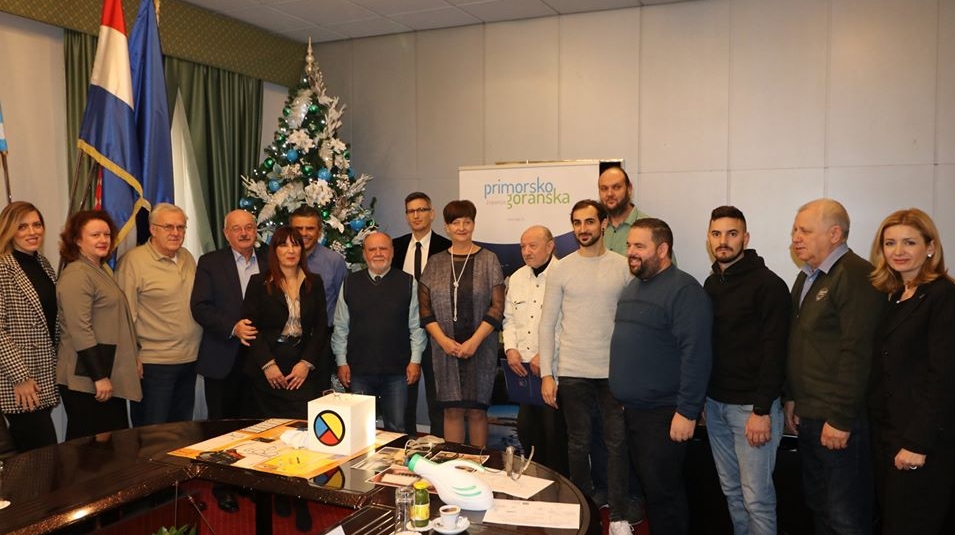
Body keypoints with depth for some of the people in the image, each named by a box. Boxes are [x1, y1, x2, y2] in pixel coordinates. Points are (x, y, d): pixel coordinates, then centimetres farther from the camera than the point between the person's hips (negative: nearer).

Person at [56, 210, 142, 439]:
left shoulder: (101, 270, 15)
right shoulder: (77, 275, -14)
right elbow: (80, 331, -21)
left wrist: (133, 358, 21)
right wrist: (100, 376, -21)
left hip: (111, 376, 9)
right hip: (87, 381, -9)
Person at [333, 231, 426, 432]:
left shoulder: (408, 283, 0)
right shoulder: (350, 283, 4)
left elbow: (416, 326, 1)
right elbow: (340, 327, 7)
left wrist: (415, 360, -3)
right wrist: (341, 362, 4)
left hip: (397, 370, -1)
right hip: (359, 370, 1)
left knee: (396, 428, 7)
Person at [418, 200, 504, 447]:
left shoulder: (488, 259, 1)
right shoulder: (435, 263, 7)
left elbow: (497, 306, -4)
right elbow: (424, 307, 5)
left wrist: (474, 341, -12)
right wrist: (443, 339, -8)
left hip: (480, 348, -2)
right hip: (445, 348, 2)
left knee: (477, 410, 3)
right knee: (452, 409, 5)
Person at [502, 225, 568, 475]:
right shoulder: (516, 278, 14)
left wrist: (545, 354, -18)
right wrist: (511, 348, 2)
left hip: (554, 367, -6)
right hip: (523, 366, 6)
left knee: (554, 430, -1)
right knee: (526, 427, 10)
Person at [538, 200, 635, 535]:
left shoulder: (623, 267, 0)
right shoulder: (561, 270, 0)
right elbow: (547, 325, 0)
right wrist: (546, 374, -4)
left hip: (615, 370, 0)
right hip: (572, 372, 0)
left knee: (617, 442, 6)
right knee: (578, 443, 11)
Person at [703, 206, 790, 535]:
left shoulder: (768, 284, -11)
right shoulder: (711, 284, 10)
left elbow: (774, 352, -15)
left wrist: (762, 410, -18)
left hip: (751, 406, -6)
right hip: (715, 403, 7)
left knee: (756, 497, 0)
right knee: (731, 490, 15)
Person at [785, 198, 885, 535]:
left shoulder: (856, 276, -15)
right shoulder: (806, 278, 14)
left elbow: (856, 353, -21)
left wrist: (840, 419, -20)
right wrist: (792, 397, 15)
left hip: (839, 420, -8)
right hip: (808, 416, 9)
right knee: (818, 507, 18)